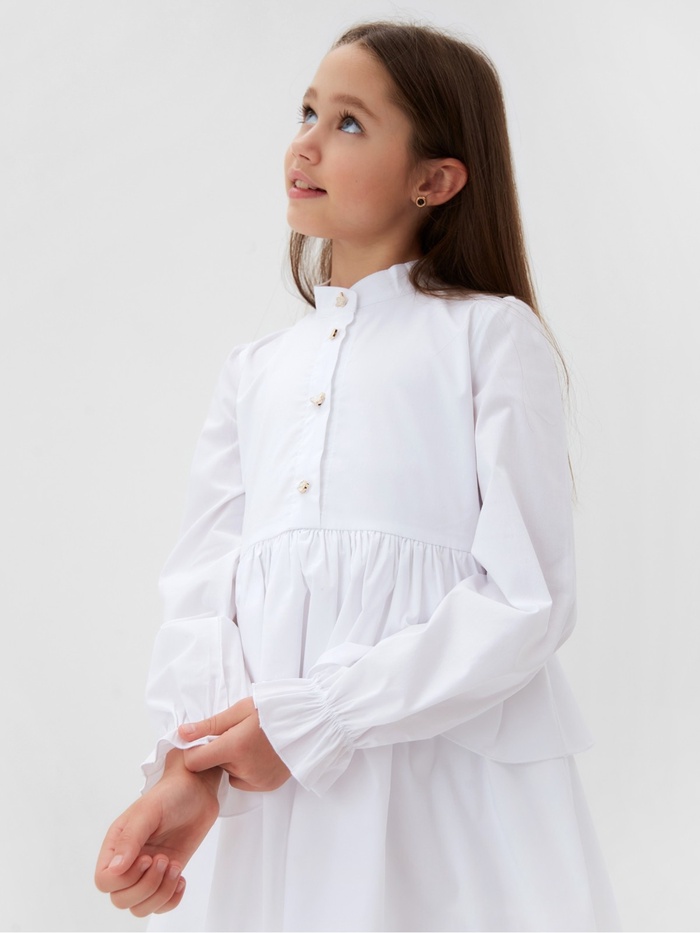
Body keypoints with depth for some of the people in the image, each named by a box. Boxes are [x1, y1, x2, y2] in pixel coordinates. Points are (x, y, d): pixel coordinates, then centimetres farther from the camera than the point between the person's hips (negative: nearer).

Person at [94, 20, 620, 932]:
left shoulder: (491, 335, -2)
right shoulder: (255, 372, 13)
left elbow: (528, 601, -10)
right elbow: (202, 587, 5)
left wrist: (305, 721, -14)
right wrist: (190, 766, -13)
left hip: (457, 796, -4)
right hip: (273, 801, 4)